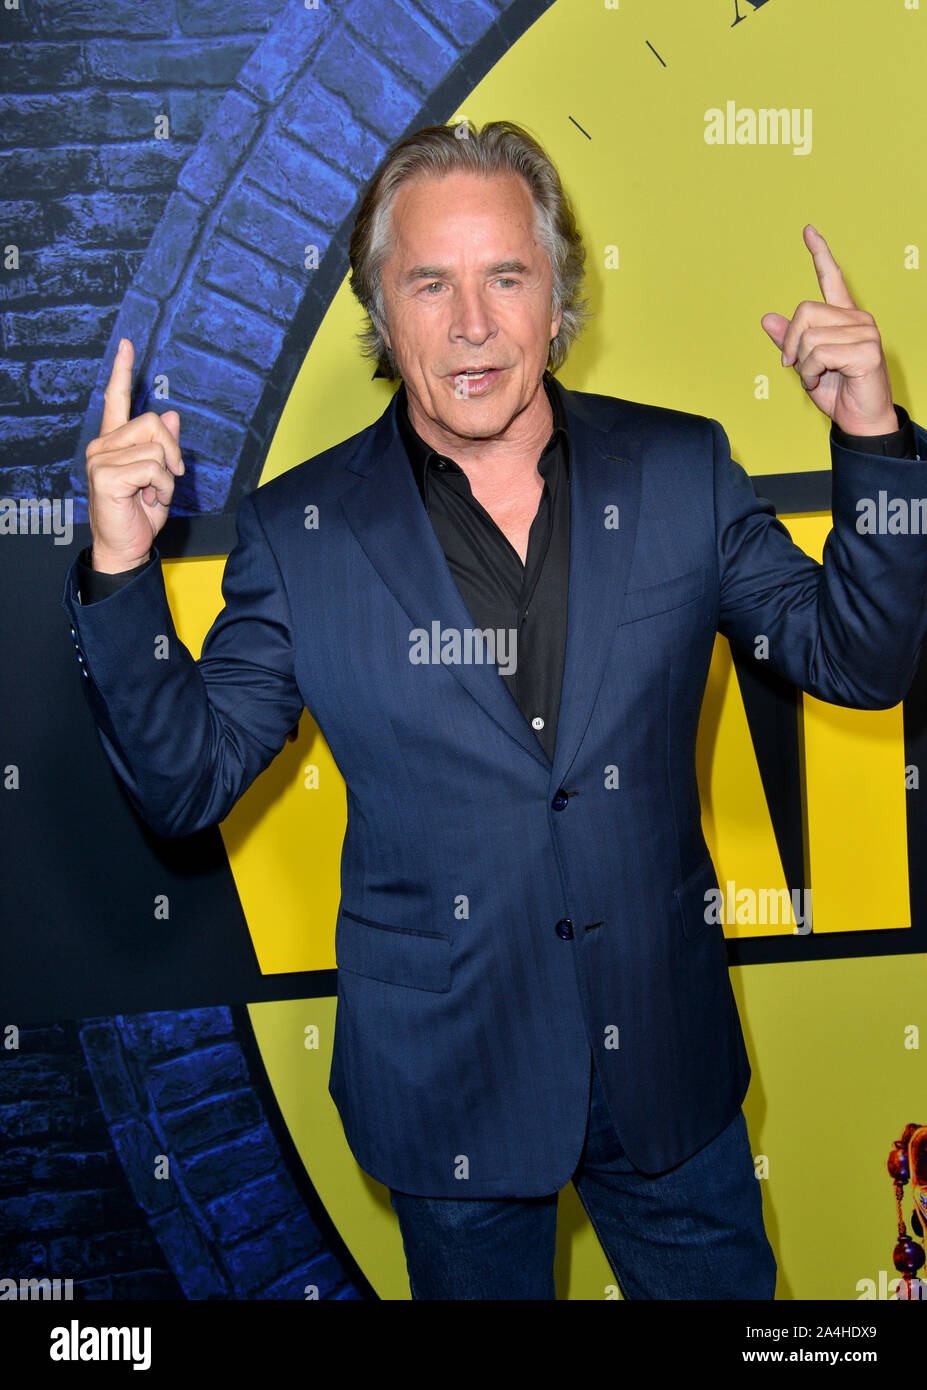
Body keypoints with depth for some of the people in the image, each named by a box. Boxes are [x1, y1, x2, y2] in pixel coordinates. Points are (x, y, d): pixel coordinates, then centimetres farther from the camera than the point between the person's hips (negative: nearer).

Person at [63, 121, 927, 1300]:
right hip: (450, 1088, -1)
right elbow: (187, 781, -7)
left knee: (720, 1287, 21)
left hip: (666, 1068, 2)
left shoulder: (680, 471, -4)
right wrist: (121, 573, -22)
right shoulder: (301, 531, -9)